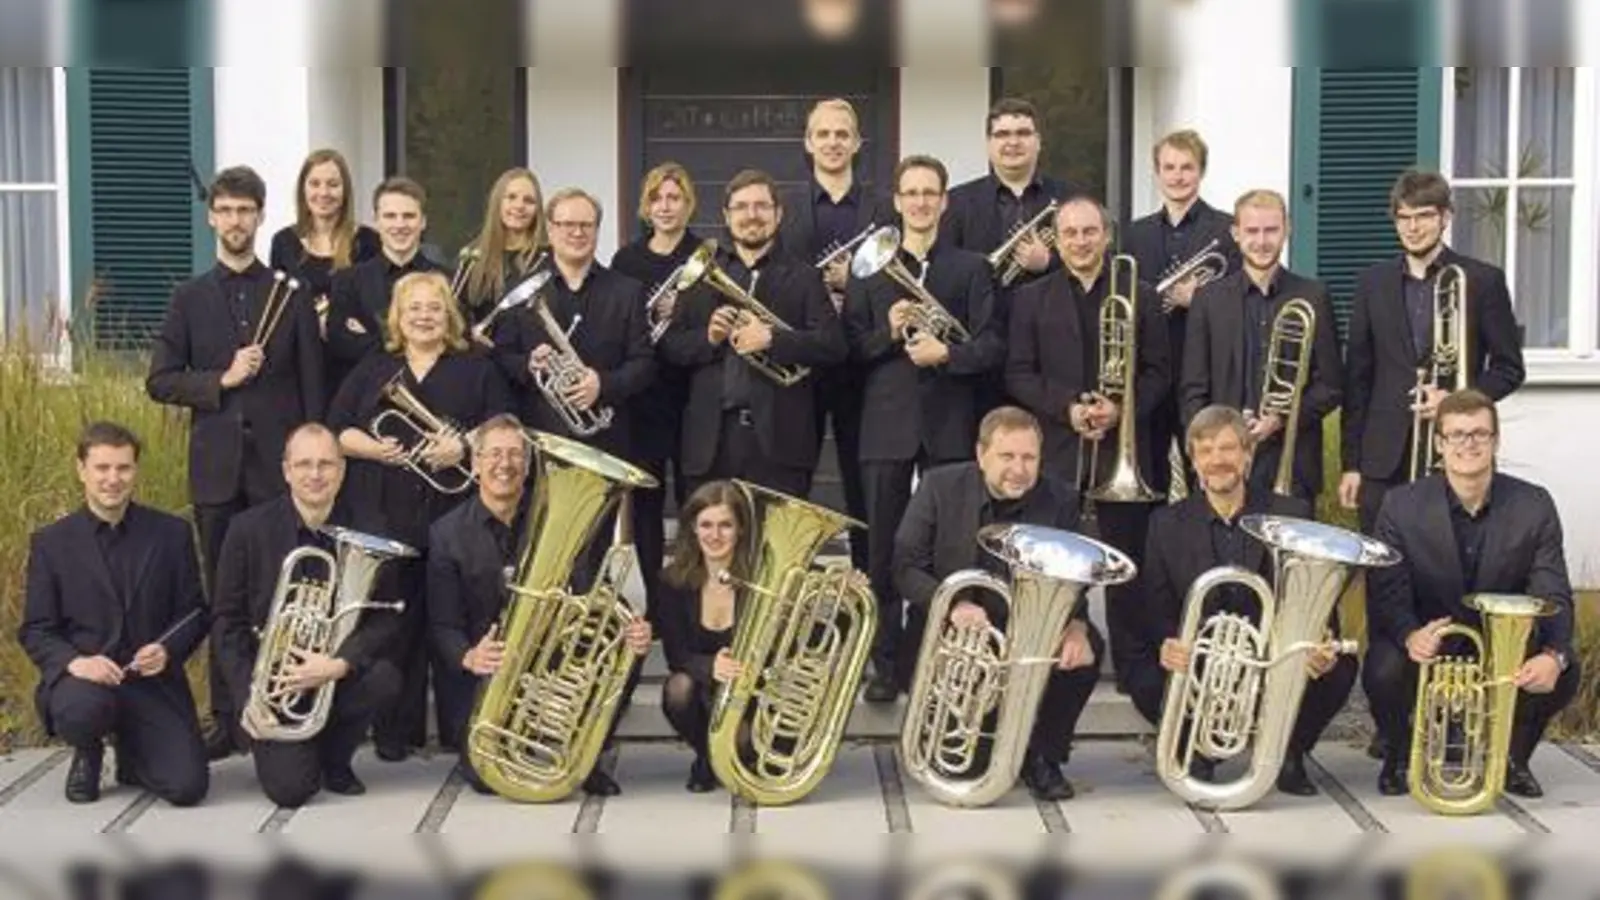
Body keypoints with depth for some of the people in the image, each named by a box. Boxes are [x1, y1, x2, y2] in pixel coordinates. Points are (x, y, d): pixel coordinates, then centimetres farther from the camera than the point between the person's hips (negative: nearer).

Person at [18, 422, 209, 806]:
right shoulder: (50, 542, 3)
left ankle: (131, 751, 22)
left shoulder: (172, 534, 5)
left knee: (187, 786, -16)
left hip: (153, 681, 1)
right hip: (82, 677, -1)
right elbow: (35, 631, 2)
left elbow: (194, 613, 7)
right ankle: (88, 755, 4)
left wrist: (168, 651, -14)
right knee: (82, 711, -38)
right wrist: (74, 661, -20)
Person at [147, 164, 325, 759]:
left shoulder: (290, 295, 5)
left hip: (280, 465, -1)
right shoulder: (190, 298, 9)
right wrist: (221, 381, -10)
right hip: (217, 468, 1)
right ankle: (228, 718, 12)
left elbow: (312, 384, 3)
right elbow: (160, 381, 4)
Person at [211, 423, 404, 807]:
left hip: (339, 672, 2)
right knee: (290, 789, -21)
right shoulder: (249, 529, -6)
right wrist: (249, 696, -14)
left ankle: (334, 758, 0)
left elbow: (385, 620, -7)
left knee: (383, 678, -31)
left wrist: (338, 664, -25)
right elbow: (227, 621, -3)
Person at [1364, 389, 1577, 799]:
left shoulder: (1535, 506, -6)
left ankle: (1513, 758, 6)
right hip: (1427, 644, -1)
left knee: (1564, 674, -27)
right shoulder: (1402, 506, -9)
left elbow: (1554, 596, -12)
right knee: (1384, 671, -33)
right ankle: (1400, 757, 4)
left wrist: (1554, 656, -34)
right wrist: (1409, 636, -39)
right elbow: (1386, 593, -15)